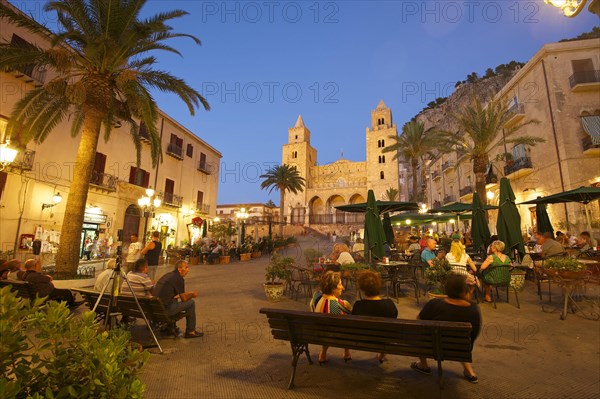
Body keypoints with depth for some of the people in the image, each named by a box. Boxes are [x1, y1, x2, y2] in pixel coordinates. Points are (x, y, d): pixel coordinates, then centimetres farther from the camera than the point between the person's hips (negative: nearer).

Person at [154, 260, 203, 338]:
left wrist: (189, 293, 29)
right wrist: (192, 295, 14)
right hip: (165, 309, -9)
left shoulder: (168, 275, 14)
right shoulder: (179, 279, -12)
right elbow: (184, 299, -6)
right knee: (191, 303, 2)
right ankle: (190, 332, 11)